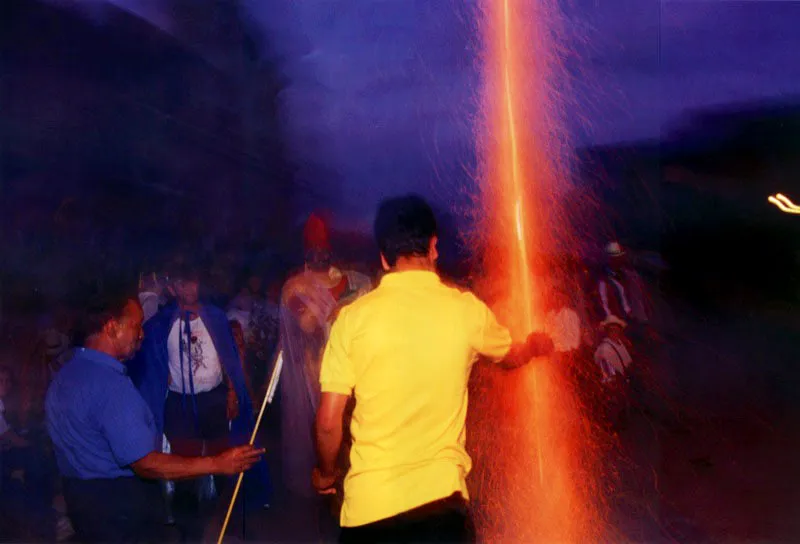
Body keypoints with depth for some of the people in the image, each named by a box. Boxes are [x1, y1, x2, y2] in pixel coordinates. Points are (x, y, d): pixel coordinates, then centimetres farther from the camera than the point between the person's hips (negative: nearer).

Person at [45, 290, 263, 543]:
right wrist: (217, 463, -25)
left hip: (79, 498, 10)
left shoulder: (66, 373, 5)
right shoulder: (111, 384, -27)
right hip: (119, 509, -10)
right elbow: (146, 464, -28)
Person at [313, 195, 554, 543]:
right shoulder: (466, 309, -2)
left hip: (368, 501, 1)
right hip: (440, 495, -1)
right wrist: (536, 345, 43)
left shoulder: (354, 316, -5)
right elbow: (511, 357, 20)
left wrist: (325, 472, 17)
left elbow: (328, 421, -4)